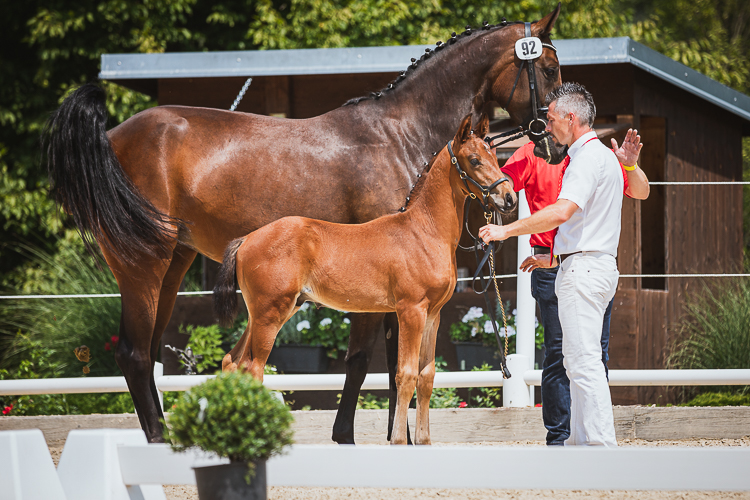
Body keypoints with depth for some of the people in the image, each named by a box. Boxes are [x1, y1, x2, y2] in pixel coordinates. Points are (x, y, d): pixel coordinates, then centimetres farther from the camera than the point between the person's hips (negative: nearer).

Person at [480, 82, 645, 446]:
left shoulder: (588, 158, -14)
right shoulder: (602, 156, 20)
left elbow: (562, 212, -28)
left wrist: (507, 230, -23)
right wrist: (554, 258, 32)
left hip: (583, 269, -11)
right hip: (595, 265, 11)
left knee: (584, 361, -12)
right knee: (576, 360, 14)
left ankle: (601, 443, -15)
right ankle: (580, 441, 16)